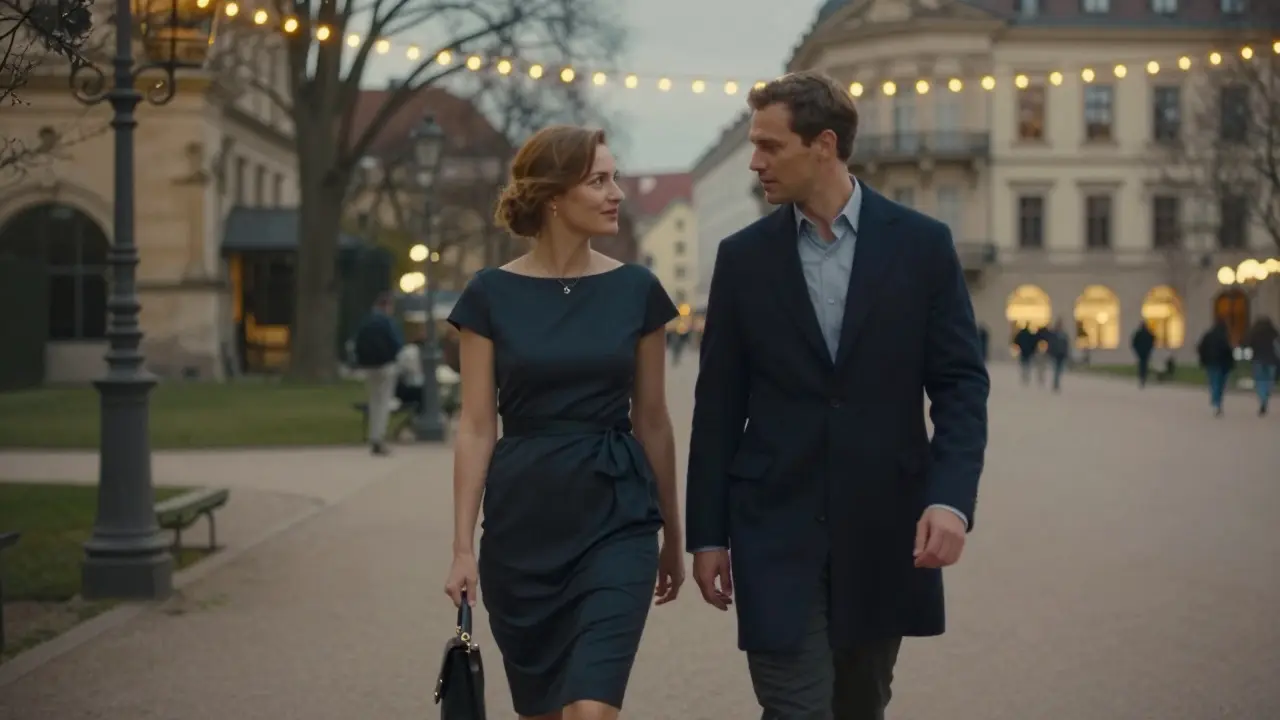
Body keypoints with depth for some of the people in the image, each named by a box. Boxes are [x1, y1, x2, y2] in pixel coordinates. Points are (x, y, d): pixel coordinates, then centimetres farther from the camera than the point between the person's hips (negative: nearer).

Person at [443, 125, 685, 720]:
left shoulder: (636, 289, 2)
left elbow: (652, 420, 8)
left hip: (615, 517, 0)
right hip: (522, 520, 1)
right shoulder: (492, 294, -1)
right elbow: (476, 428, -1)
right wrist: (463, 548, -6)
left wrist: (672, 534, 13)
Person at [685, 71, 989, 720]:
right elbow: (718, 406, 5)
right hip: (778, 529, 0)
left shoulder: (921, 244, 0)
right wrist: (706, 533, 3)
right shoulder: (743, 257, 3)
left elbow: (961, 382, -1)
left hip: (885, 527, 1)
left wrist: (952, 497, -15)